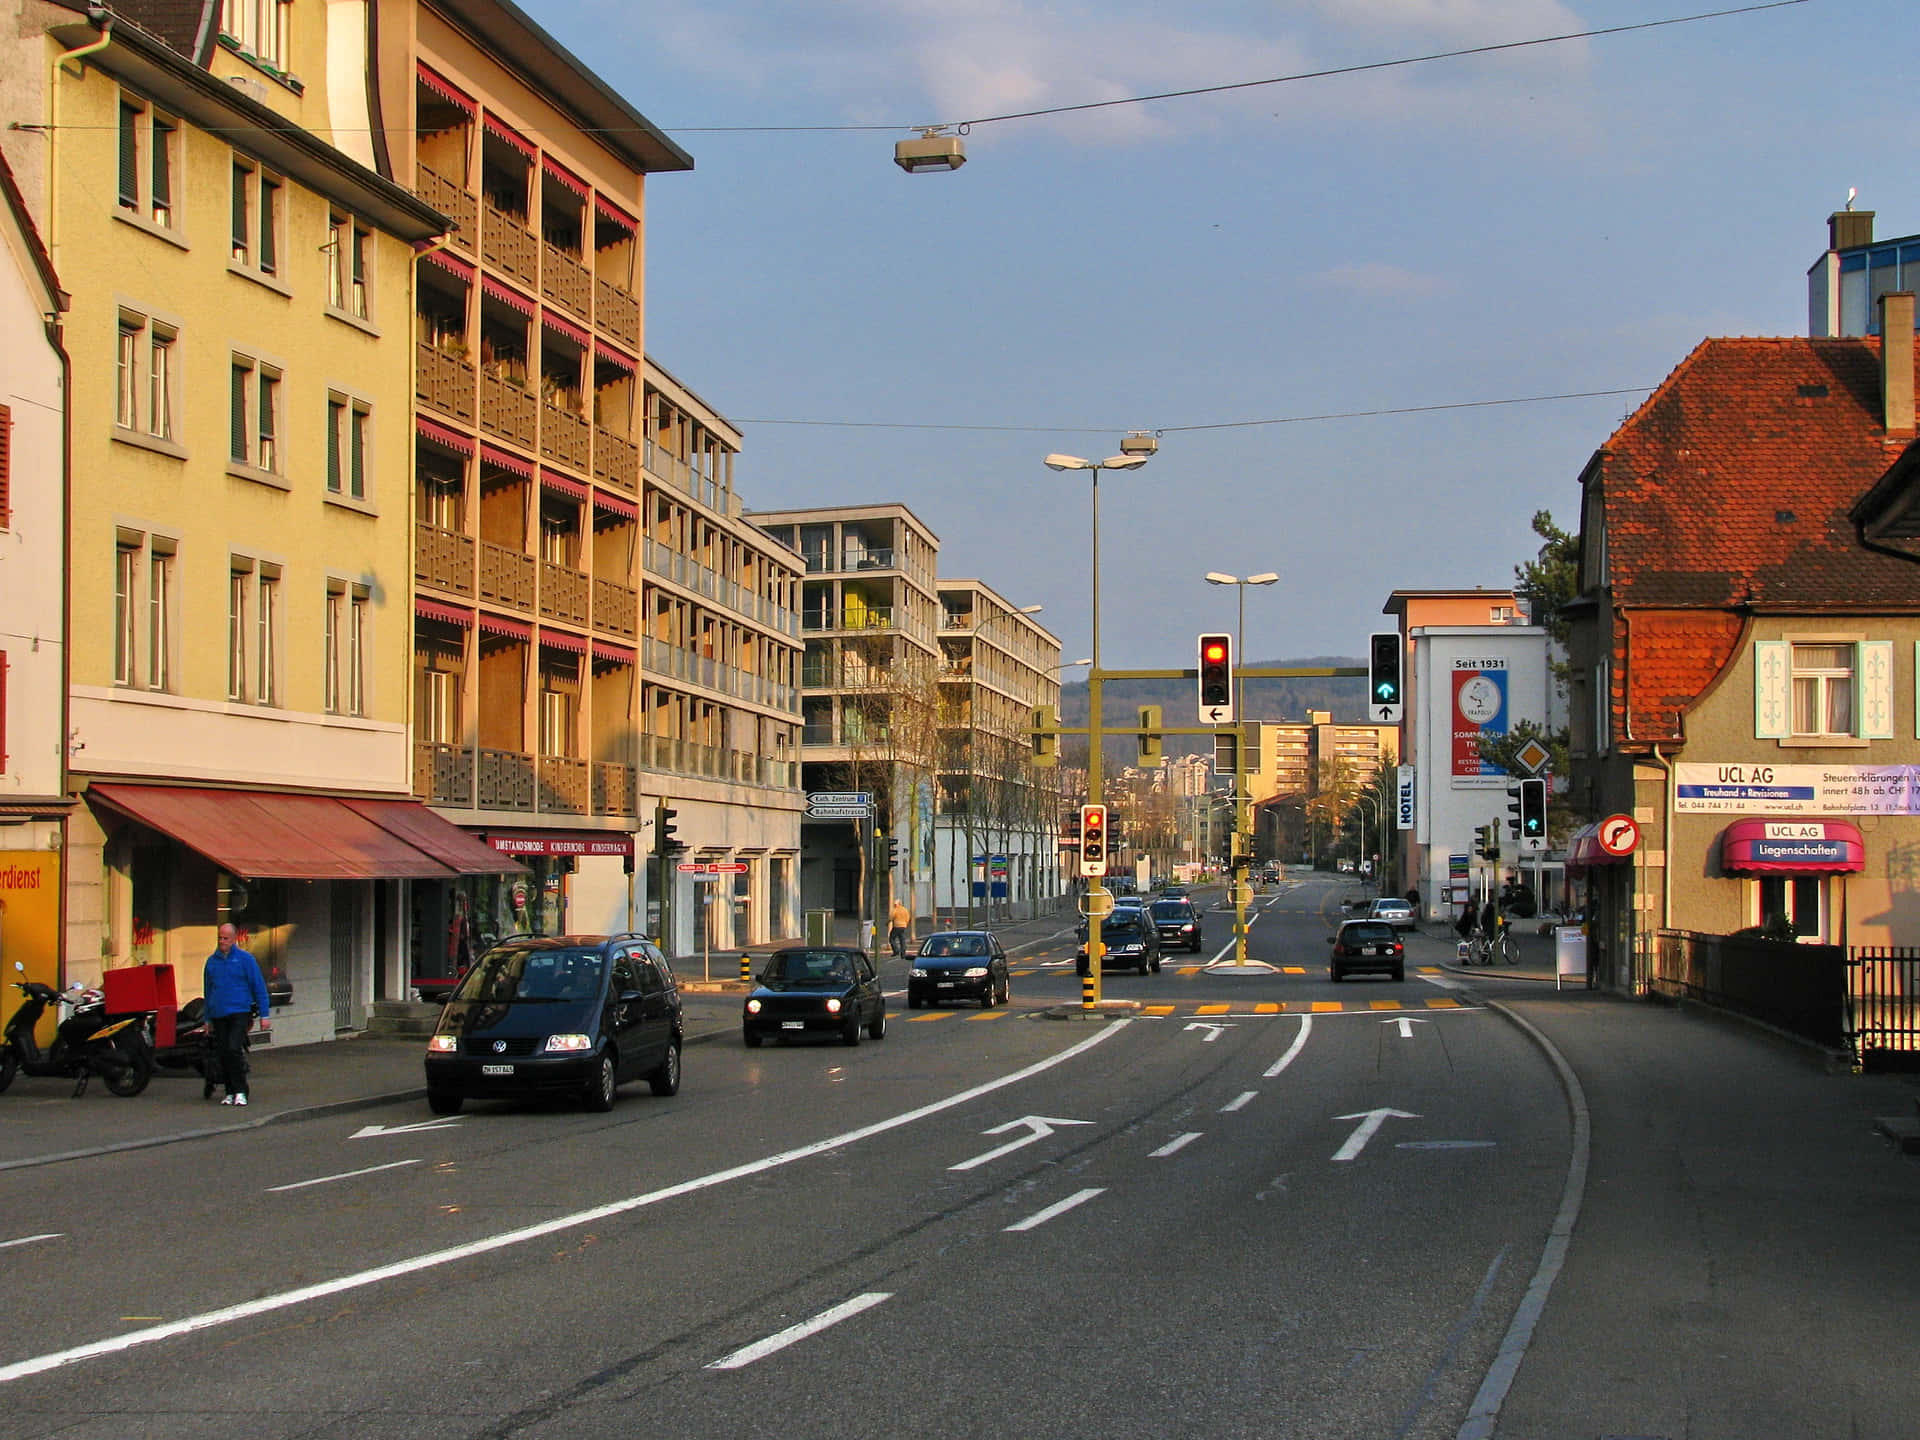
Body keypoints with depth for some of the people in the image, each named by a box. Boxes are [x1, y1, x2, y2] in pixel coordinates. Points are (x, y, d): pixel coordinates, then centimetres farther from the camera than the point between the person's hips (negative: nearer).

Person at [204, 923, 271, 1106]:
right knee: (221, 1055, 3)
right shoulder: (212, 961, 12)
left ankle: (240, 1091, -11)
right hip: (218, 1015, 5)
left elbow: (259, 987, 1)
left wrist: (264, 1015, -3)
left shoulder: (245, 959, 0)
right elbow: (207, 990, 20)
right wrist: (207, 1018, 18)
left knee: (234, 1049, -18)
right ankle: (230, 1092, 14)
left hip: (240, 1013, -5)